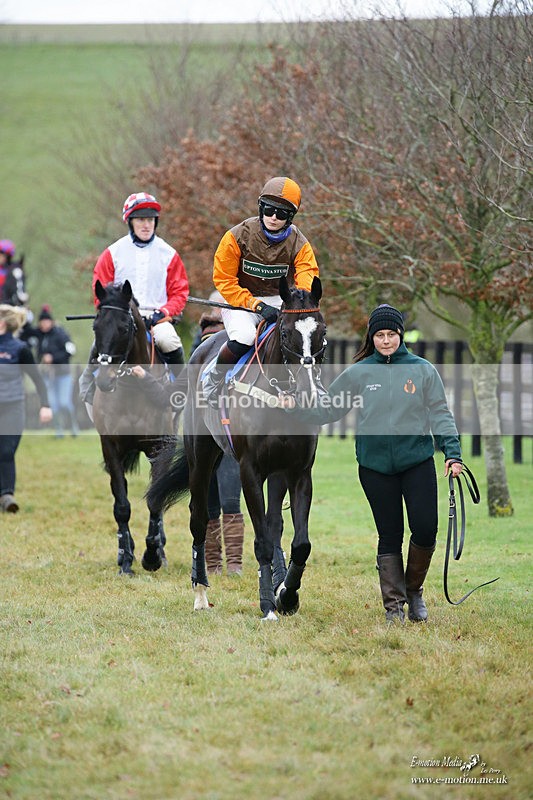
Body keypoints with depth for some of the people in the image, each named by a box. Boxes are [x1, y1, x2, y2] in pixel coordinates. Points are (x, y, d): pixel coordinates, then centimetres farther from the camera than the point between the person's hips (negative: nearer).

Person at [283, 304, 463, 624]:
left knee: (425, 529, -8)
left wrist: (453, 453, -8)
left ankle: (414, 589, 17)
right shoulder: (358, 374, 4)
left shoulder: (423, 370, 2)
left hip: (418, 462, 0)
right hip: (376, 467, 0)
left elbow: (440, 414, 2)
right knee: (389, 536, 4)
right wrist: (296, 407, -8)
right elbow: (327, 409, 7)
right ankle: (394, 605, 11)